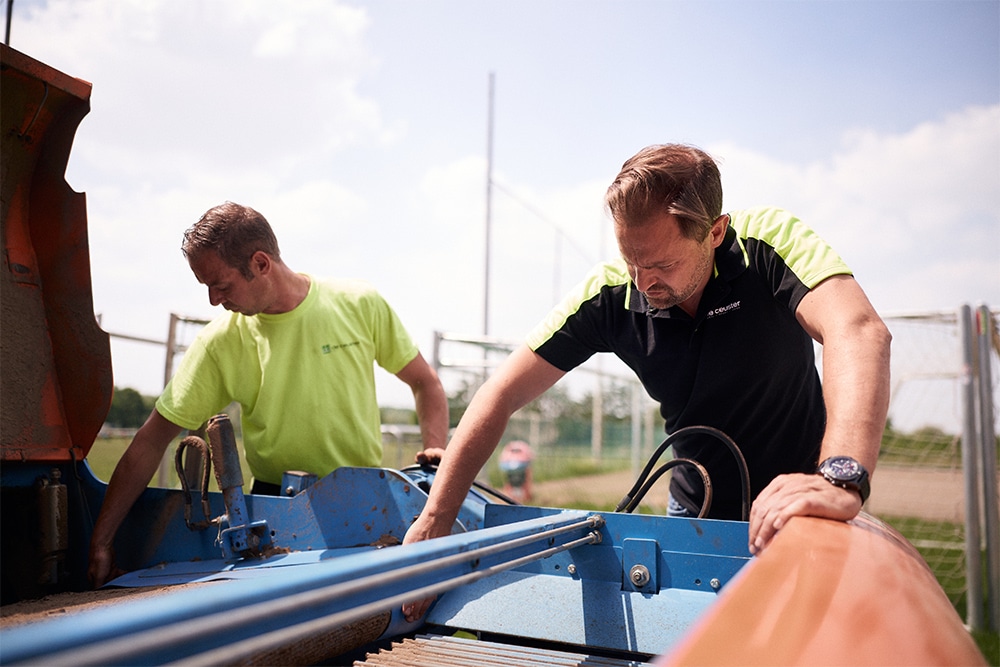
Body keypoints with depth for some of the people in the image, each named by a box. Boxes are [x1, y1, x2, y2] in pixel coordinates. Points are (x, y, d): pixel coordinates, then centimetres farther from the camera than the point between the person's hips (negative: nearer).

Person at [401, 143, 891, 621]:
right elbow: (502, 395, -20)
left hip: (794, 512, -1)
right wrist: (433, 522, -25)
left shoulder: (769, 243, -24)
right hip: (696, 516, 2)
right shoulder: (609, 294, -19)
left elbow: (858, 331, -42)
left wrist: (842, 478, -60)